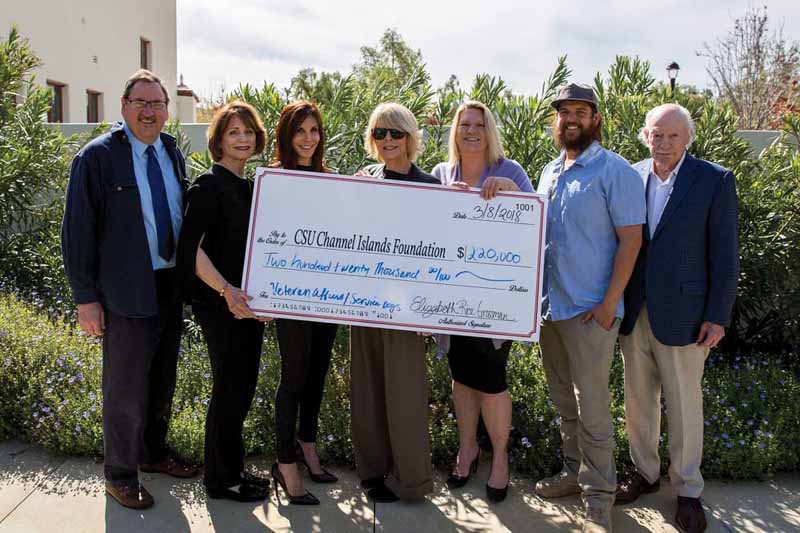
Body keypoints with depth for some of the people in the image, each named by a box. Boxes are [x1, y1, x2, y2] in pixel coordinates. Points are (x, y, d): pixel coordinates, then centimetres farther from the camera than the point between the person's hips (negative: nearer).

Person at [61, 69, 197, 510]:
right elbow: (78, 230, -11)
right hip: (128, 292, -6)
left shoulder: (172, 151, 8)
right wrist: (85, 297, -13)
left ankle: (153, 453, 40)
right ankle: (120, 475, 23)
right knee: (126, 391, 4)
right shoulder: (97, 156, -11)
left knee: (162, 380, 20)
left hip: (172, 287, 7)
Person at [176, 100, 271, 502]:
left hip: (246, 302, 8)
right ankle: (220, 480, 17)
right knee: (230, 388, 1)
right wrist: (226, 290, -31)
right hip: (220, 305, -8)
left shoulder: (249, 187, 12)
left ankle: (232, 468, 29)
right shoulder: (209, 186, -12)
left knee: (243, 386, 14)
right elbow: (190, 247, -22)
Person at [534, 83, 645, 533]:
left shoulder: (615, 172, -8)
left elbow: (630, 240, -12)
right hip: (550, 306, 7)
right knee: (565, 403, 16)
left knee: (592, 408, -3)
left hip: (590, 310, -7)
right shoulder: (550, 172, 13)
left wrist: (608, 304, -16)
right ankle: (575, 472, 31)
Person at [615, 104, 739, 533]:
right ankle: (644, 472, 33)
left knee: (684, 407, 6)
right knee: (638, 400, 15)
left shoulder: (715, 181, -5)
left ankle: (687, 490, 23)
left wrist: (718, 317, -9)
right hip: (633, 314, 4)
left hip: (682, 315, -3)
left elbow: (724, 256, -5)